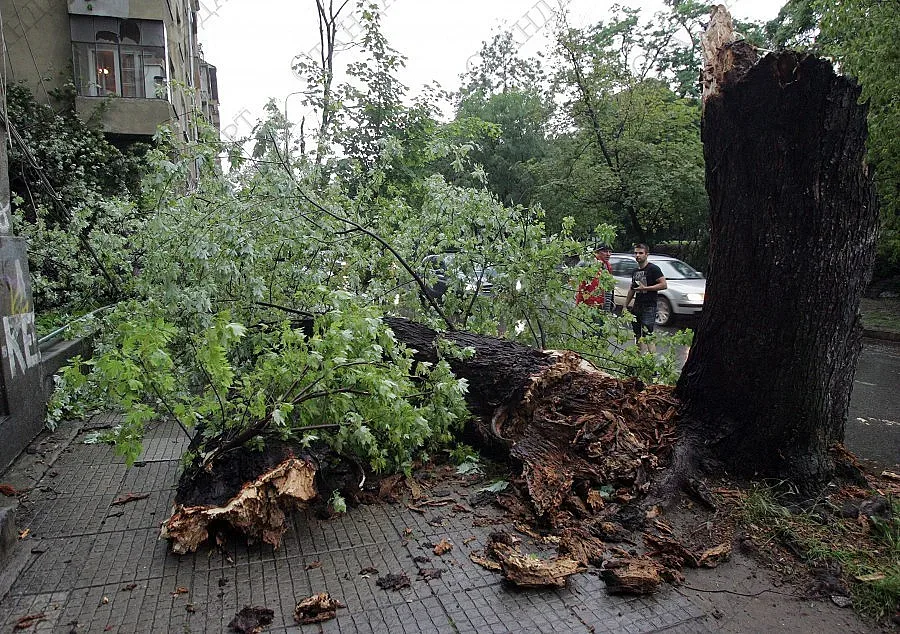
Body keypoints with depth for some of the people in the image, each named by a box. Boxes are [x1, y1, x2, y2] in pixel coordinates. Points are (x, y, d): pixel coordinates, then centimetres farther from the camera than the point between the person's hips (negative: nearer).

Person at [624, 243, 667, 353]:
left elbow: (664, 285, -15)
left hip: (649, 307, -8)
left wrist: (645, 288, -17)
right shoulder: (635, 271, 17)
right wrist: (626, 305, 22)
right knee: (637, 335, 9)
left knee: (647, 335, -14)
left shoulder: (653, 269, -7)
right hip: (637, 306, 8)